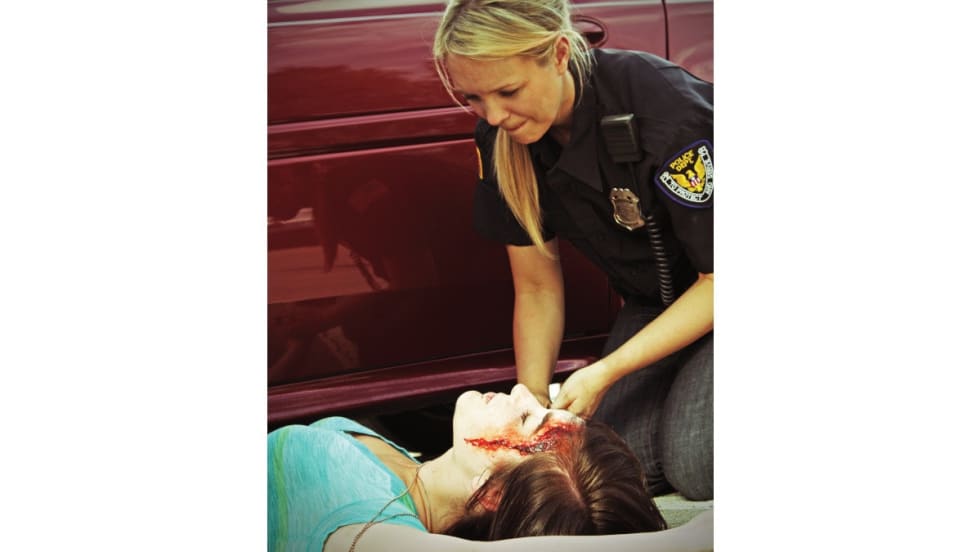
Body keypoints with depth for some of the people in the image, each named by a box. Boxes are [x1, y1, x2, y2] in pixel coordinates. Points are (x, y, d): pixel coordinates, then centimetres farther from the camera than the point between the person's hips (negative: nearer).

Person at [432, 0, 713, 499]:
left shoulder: (665, 107, -31)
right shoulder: (500, 139, -12)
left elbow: (719, 279, -21)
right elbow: (537, 288, 0)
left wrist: (607, 372, -26)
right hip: (654, 301, 5)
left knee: (692, 465, -23)